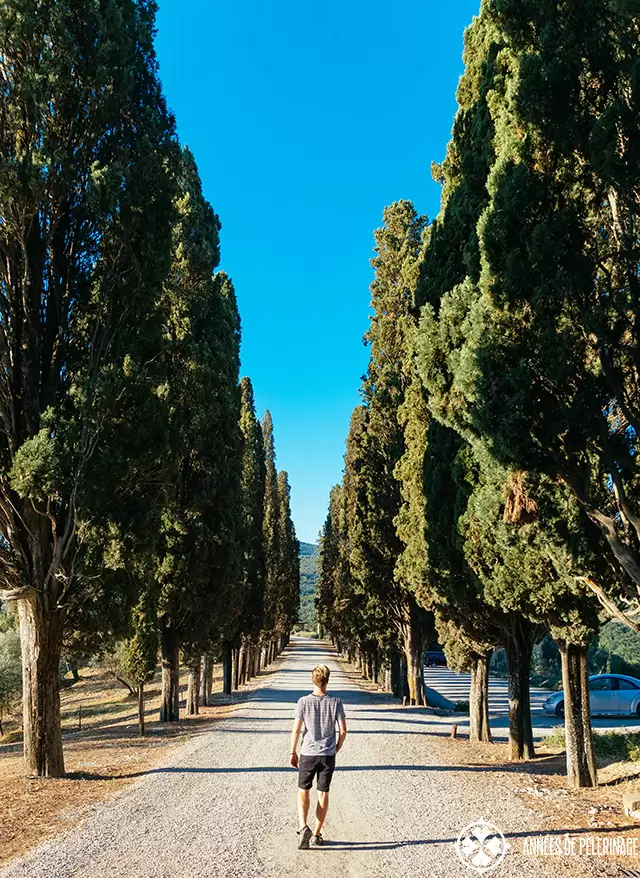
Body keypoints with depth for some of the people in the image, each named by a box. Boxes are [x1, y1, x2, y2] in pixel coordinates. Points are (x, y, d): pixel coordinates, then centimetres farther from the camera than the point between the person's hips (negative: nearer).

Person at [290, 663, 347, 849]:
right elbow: (343, 731, -4)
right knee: (323, 793, 11)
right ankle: (316, 835, 15)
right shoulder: (335, 703, -5)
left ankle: (303, 827, -6)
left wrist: (293, 753, 3)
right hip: (328, 755, 1)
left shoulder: (303, 702, -9)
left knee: (303, 791, 13)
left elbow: (296, 730, -9)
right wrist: (336, 749, 11)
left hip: (307, 754, -1)